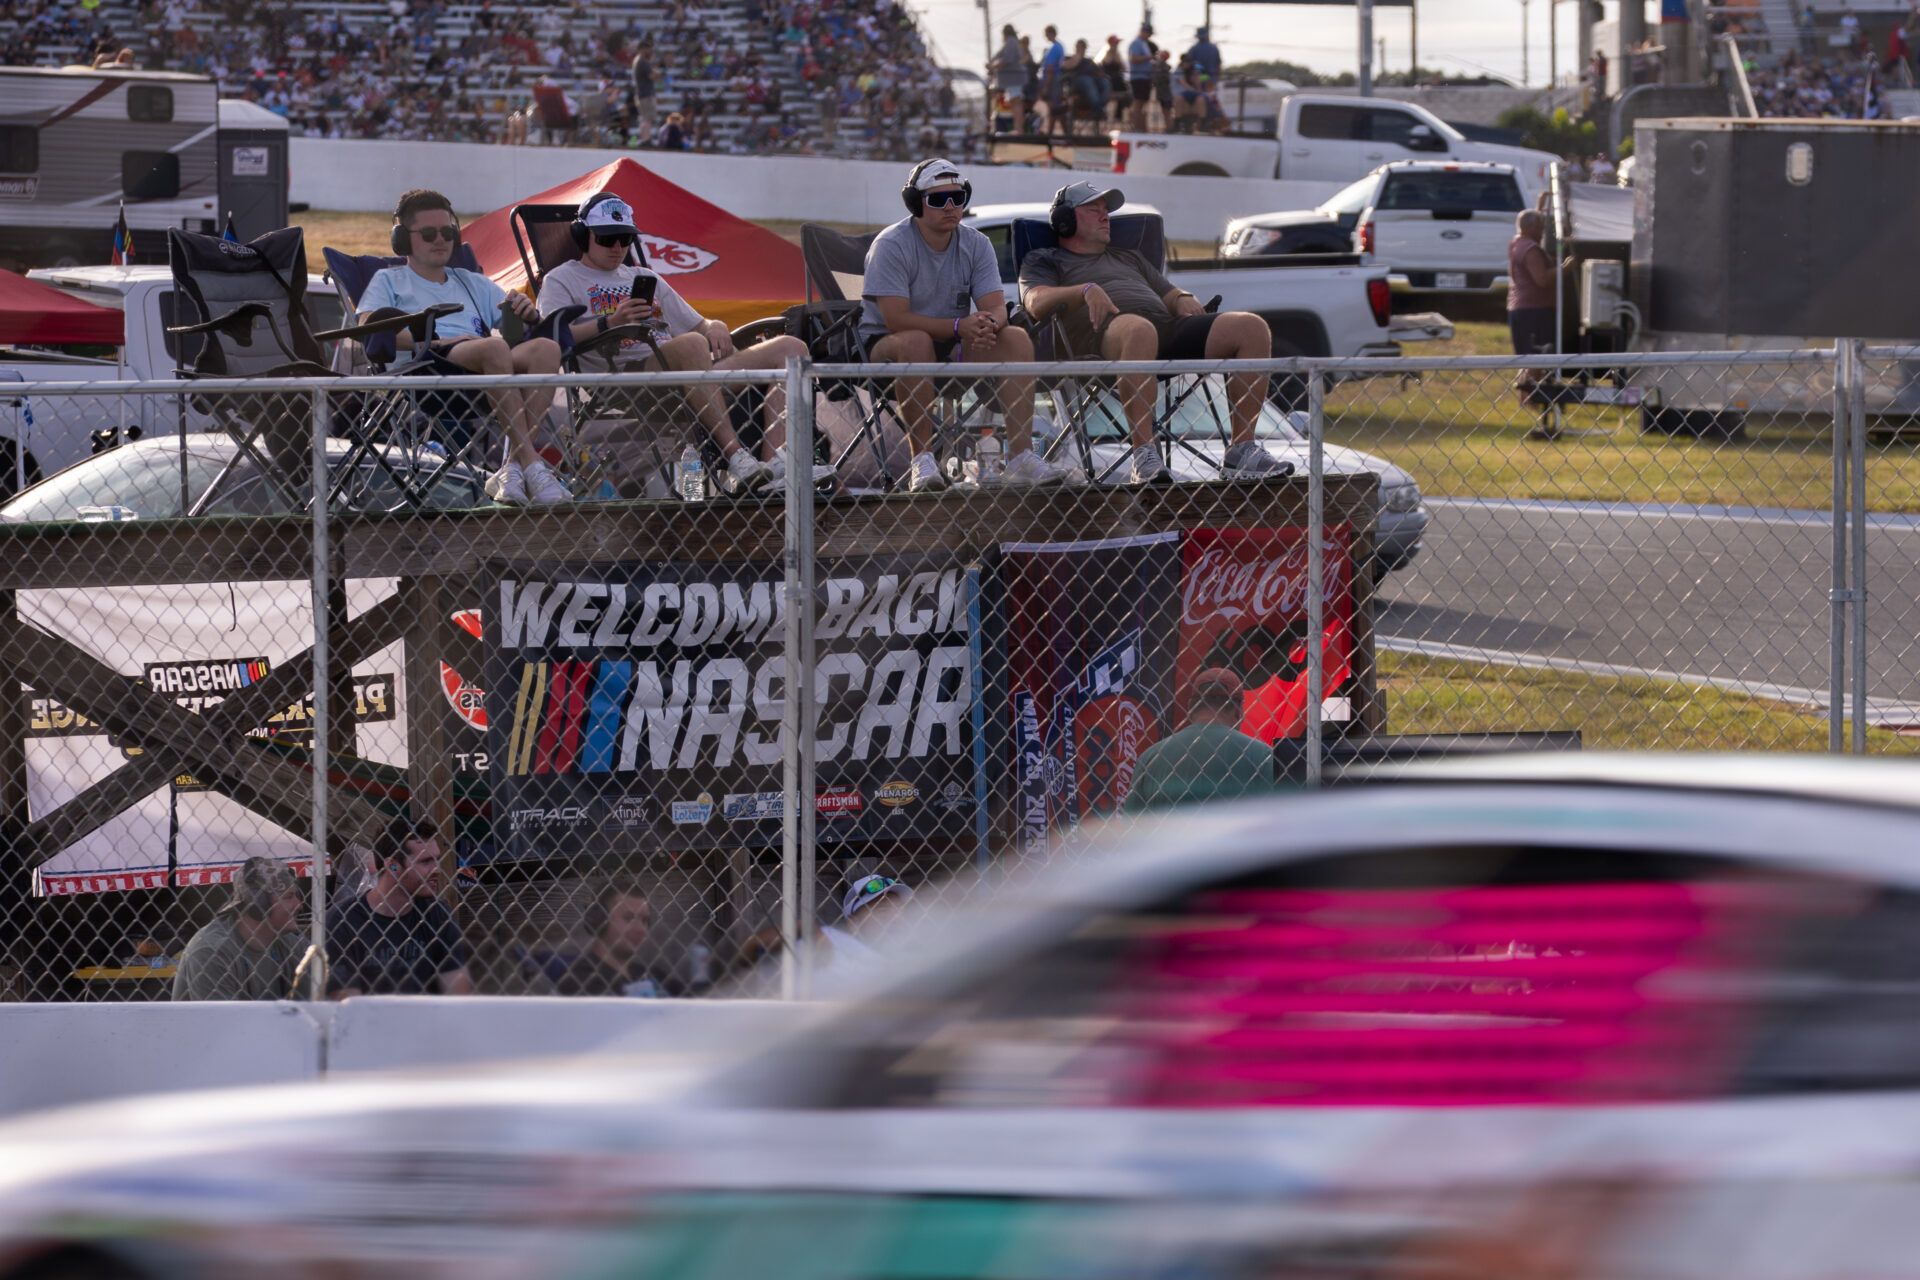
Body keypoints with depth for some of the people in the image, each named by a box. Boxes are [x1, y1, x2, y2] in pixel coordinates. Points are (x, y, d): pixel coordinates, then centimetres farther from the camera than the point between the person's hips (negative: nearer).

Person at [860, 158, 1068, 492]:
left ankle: (1020, 456, -25)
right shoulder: (891, 246, -14)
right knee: (916, 342, -39)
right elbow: (896, 319, -23)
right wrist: (959, 326, -31)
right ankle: (922, 461, -38)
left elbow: (997, 308, -6)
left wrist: (988, 323, -32)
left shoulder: (976, 245, 3)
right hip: (887, 343, -5)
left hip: (956, 347, 5)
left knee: (1017, 339, -18)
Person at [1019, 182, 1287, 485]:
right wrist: (1086, 290, -15)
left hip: (1167, 323, 6)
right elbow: (1037, 304, 3)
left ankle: (1242, 450, -20)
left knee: (1252, 327, -17)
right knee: (1139, 329, -46)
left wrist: (1184, 299, 9)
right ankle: (1144, 455, -49)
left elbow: (1169, 292, 35)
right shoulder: (1044, 261, 24)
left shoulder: (1128, 258, 42)